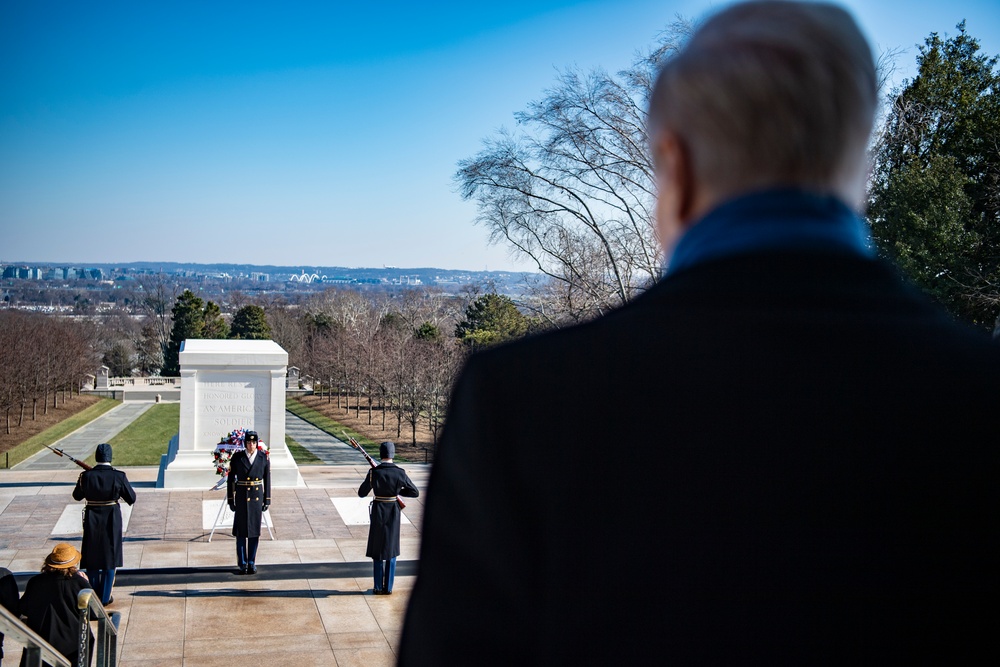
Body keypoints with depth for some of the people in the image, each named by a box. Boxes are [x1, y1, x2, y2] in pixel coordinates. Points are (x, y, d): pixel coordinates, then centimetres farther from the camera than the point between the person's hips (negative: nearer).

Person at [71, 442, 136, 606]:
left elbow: (77, 496, 5)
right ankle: (105, 597, 16)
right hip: (112, 521, -1)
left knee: (92, 558, 17)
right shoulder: (119, 476, -15)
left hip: (92, 521, 1)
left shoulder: (86, 476, -11)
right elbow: (131, 499, -7)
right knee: (110, 557, 12)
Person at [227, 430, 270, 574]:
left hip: (257, 497, 1)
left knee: (255, 530, 6)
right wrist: (230, 500, -2)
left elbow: (267, 479, 3)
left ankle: (252, 563, 16)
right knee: (241, 531, 3)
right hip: (241, 497, -1)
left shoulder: (264, 457, -1)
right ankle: (242, 564, 13)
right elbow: (230, 479, 0)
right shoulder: (237, 457, -5)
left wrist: (267, 500, 1)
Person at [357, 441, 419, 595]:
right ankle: (388, 588, 13)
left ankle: (378, 587, 14)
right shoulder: (400, 473, -11)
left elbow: (361, 493, -2)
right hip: (394, 512, 1)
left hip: (378, 512, -1)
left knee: (377, 550, 12)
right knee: (391, 550, 12)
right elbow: (415, 492, -3)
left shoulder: (373, 472, -13)